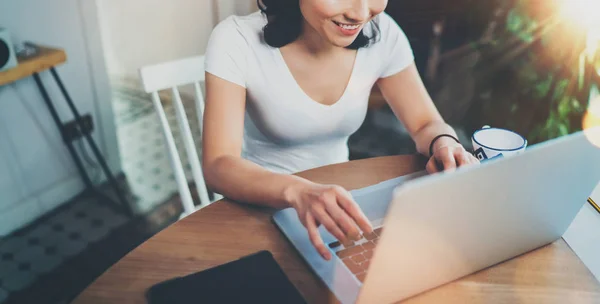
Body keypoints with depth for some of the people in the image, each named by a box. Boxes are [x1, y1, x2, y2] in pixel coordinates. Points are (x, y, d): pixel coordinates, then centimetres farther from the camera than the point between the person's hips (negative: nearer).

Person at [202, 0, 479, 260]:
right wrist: (297, 191, -48)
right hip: (259, 209, -3)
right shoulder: (236, 41, -21)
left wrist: (444, 144, -27)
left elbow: (427, 125, -3)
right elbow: (218, 166, -29)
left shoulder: (382, 34, -11)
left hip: (337, 199, 3)